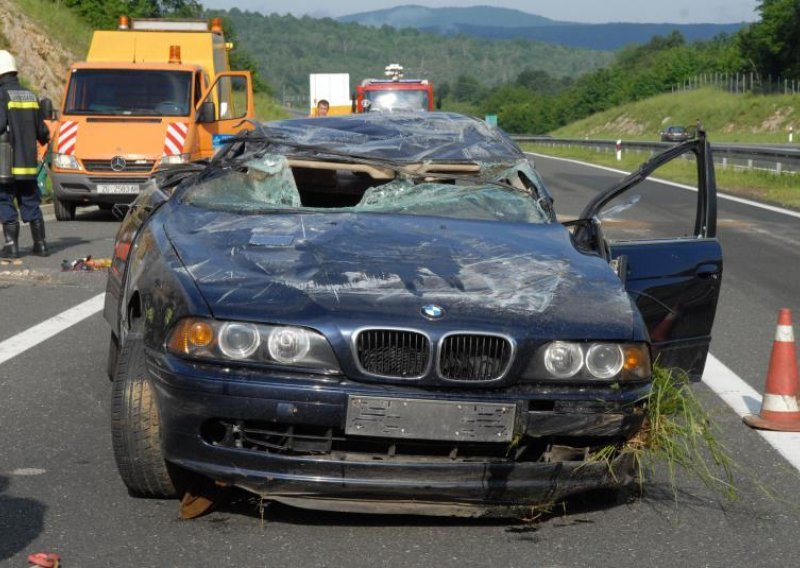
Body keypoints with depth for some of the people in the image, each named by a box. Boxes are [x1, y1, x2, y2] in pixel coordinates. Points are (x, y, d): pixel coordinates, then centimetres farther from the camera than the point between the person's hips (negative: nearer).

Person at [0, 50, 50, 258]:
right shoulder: (30, 96, 10)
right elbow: (41, 129, 13)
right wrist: (45, 137, 35)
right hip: (29, 161, 6)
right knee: (30, 203, 13)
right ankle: (40, 243, 14)